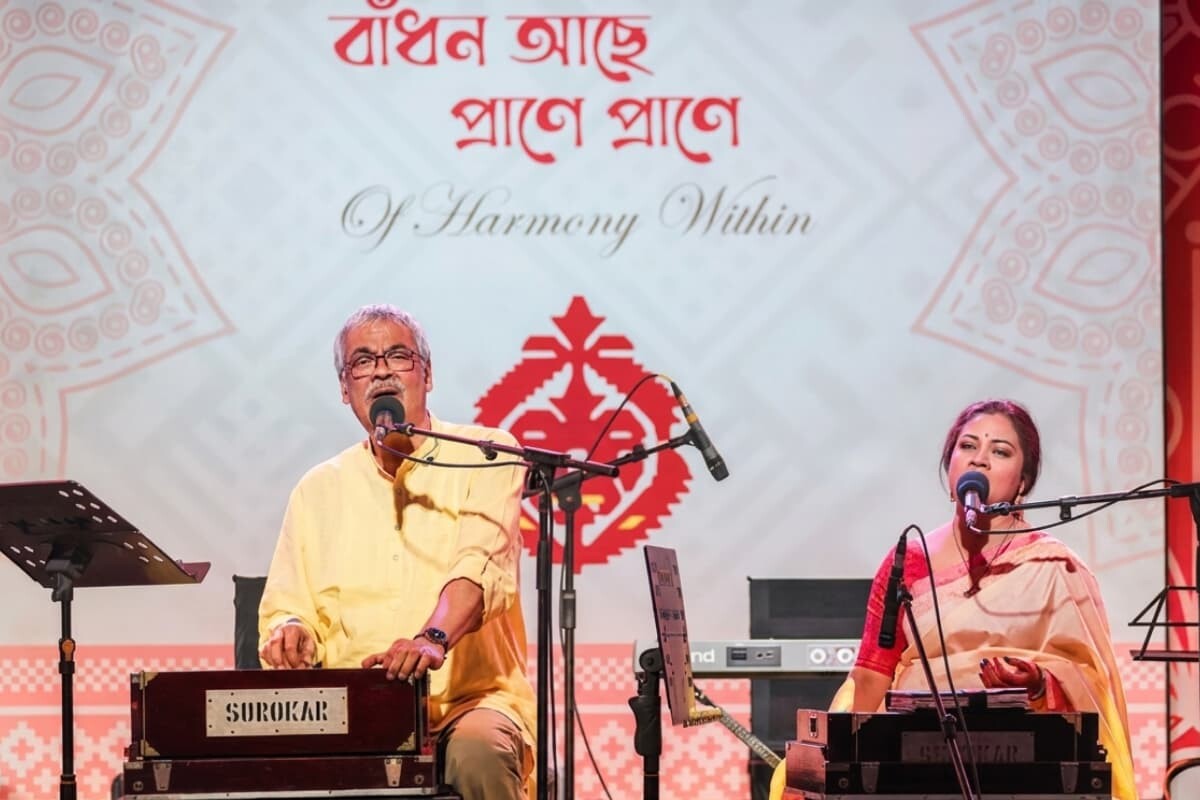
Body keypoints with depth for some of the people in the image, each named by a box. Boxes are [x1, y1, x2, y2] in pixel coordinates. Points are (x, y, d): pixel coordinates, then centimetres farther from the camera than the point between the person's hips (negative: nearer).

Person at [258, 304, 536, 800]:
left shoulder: (483, 456, 4)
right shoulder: (318, 490, 17)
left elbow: (480, 568, -13)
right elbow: (286, 606, 15)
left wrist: (433, 639, -33)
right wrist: (292, 631, -11)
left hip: (469, 697, -2)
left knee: (478, 754, -37)